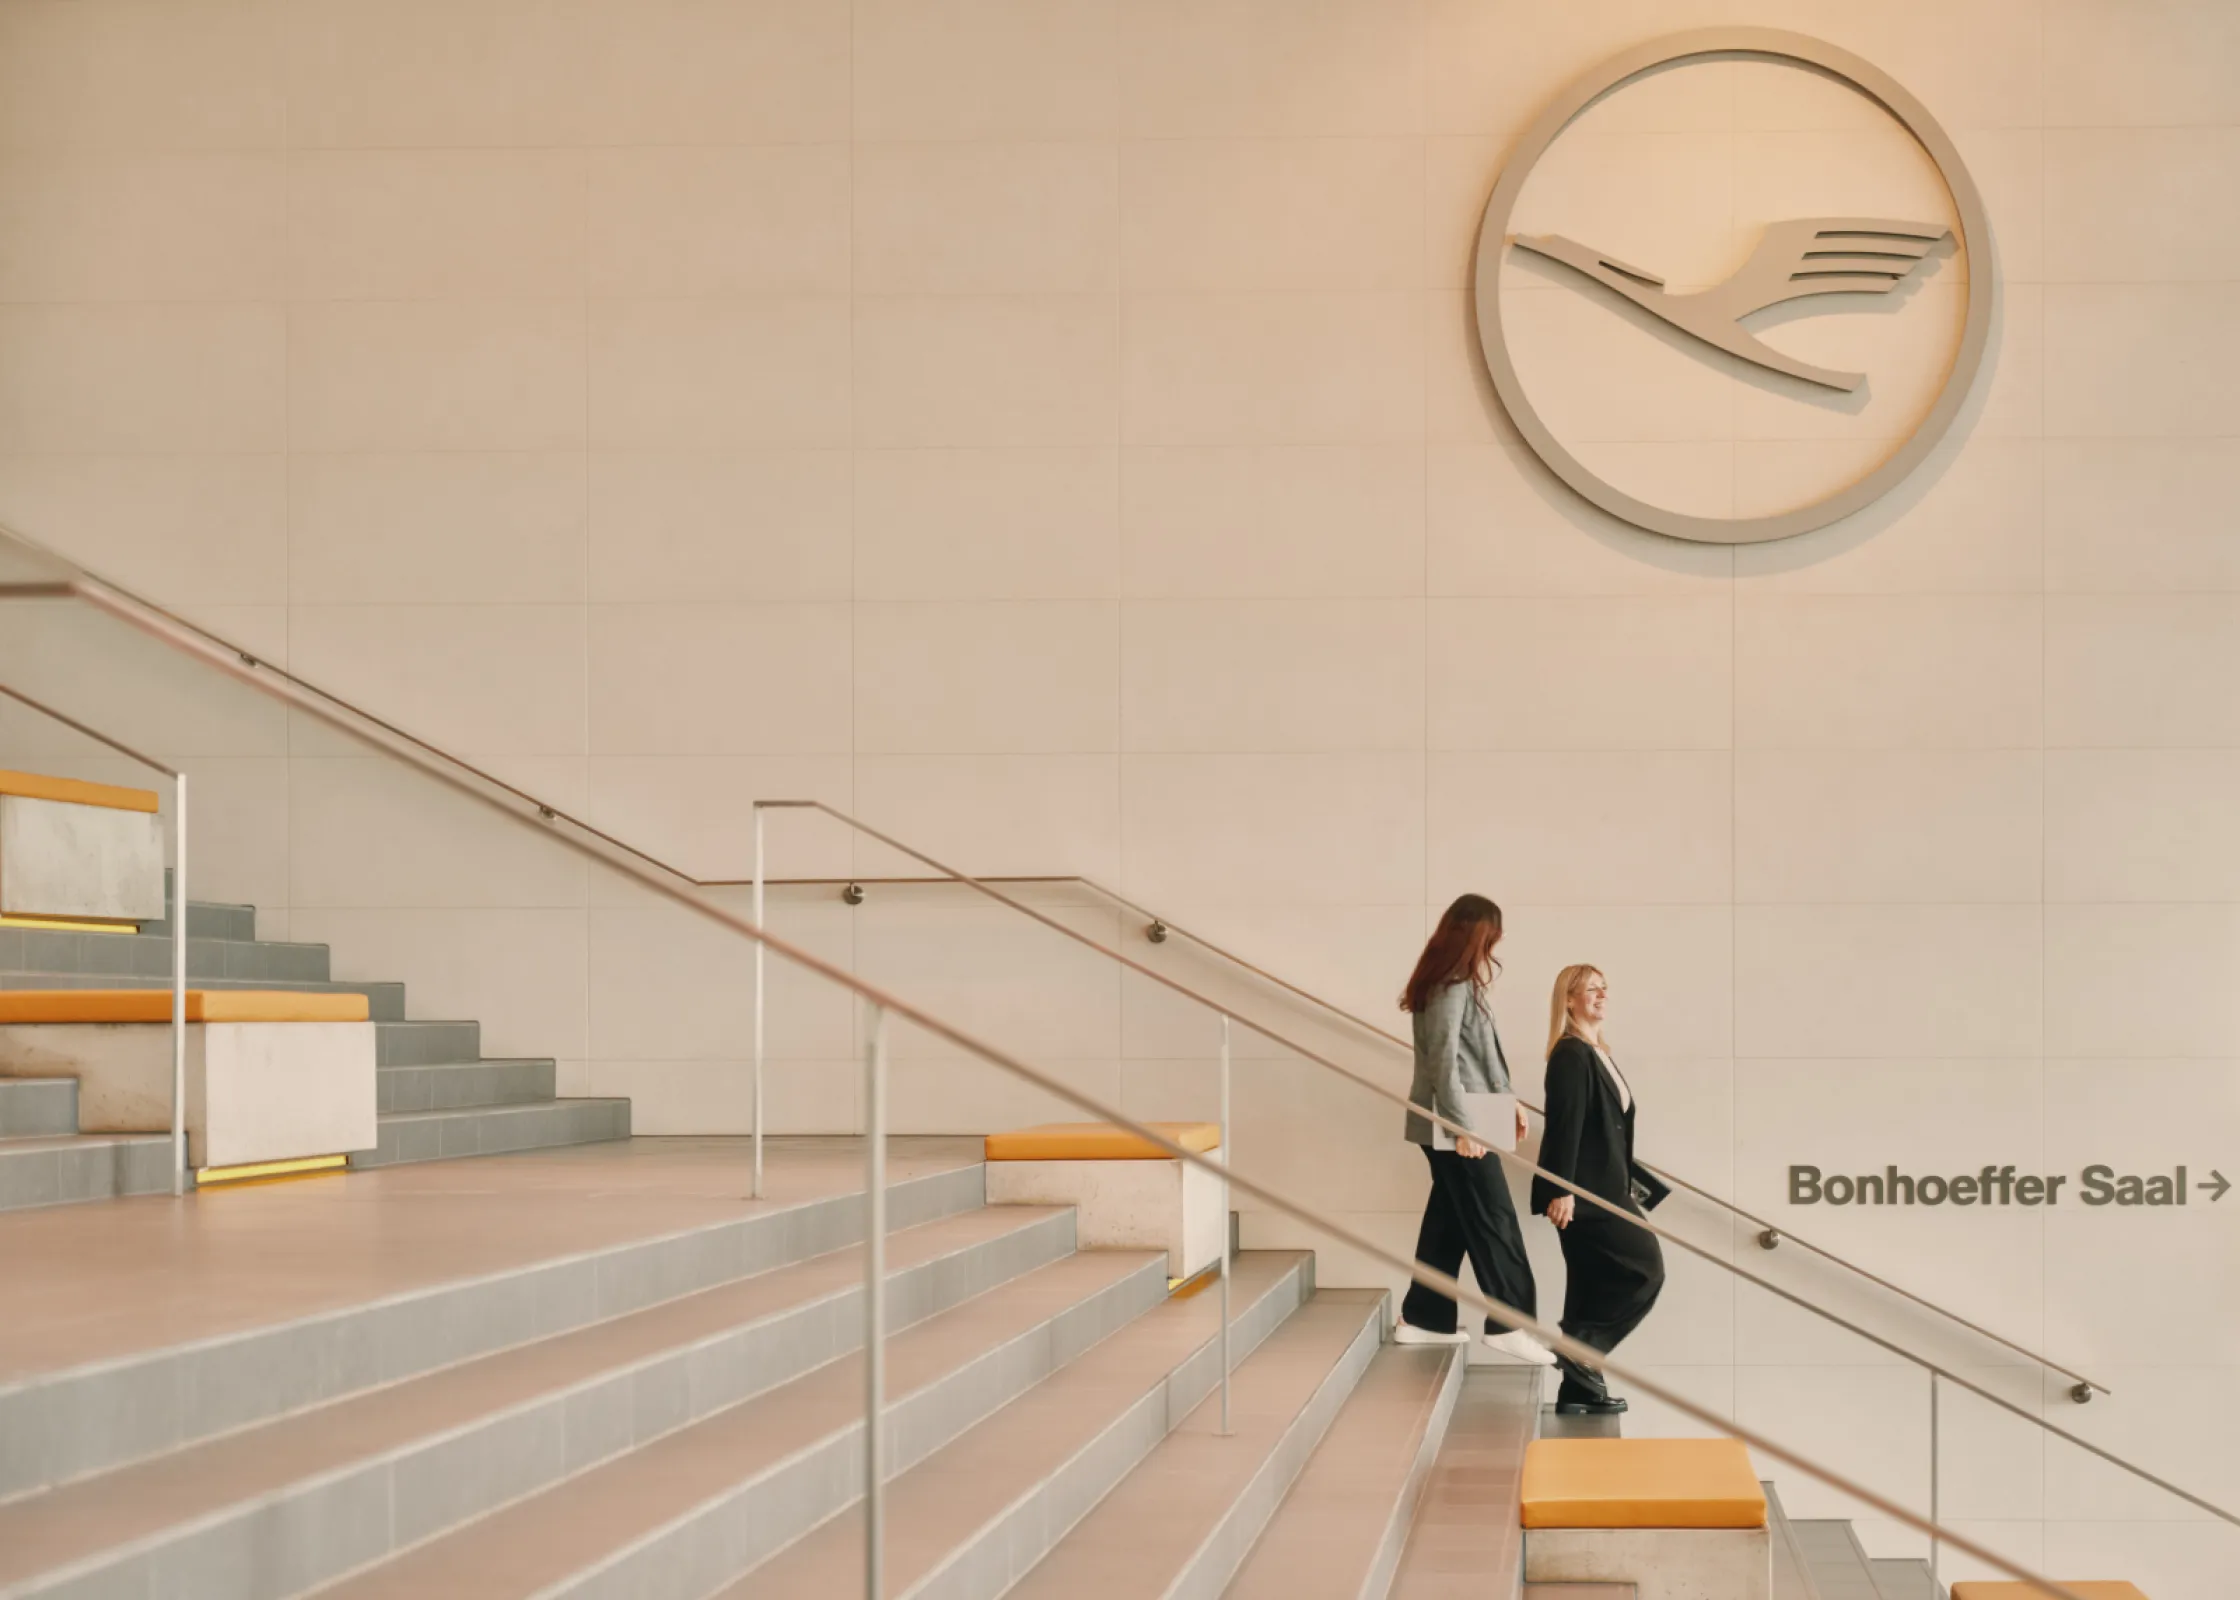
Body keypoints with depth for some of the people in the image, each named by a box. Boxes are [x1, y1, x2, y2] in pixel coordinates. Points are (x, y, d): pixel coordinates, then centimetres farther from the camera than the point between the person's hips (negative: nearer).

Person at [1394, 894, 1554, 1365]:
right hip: (1455, 1125, -10)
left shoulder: (1457, 984, 14)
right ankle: (1508, 1323, -5)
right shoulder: (1451, 988, -16)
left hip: (1454, 1123, 10)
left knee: (1449, 1220, 12)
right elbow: (1443, 1061, -21)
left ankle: (1424, 1319, 16)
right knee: (1494, 1220, -6)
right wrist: (1463, 1126, -22)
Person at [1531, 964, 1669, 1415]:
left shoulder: (1597, 1054, 17)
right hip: (1583, 1194, -10)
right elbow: (1565, 1124, -19)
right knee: (1645, 1269, -10)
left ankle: (1578, 1388, 10)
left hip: (1602, 1191, 10)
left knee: (1593, 1288, 8)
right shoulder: (1571, 1055, -12)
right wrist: (1562, 1190, -24)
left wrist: (1626, 1187, 21)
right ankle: (1578, 1345, -6)